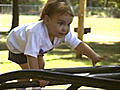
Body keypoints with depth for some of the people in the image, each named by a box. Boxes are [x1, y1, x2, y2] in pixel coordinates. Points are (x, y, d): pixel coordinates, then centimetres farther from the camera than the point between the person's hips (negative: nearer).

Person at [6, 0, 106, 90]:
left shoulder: (65, 33, -29)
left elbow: (78, 44, -21)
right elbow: (31, 57, -47)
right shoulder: (36, 33, -49)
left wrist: (94, 56, -31)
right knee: (28, 69, -14)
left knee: (40, 65, 9)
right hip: (17, 44, -7)